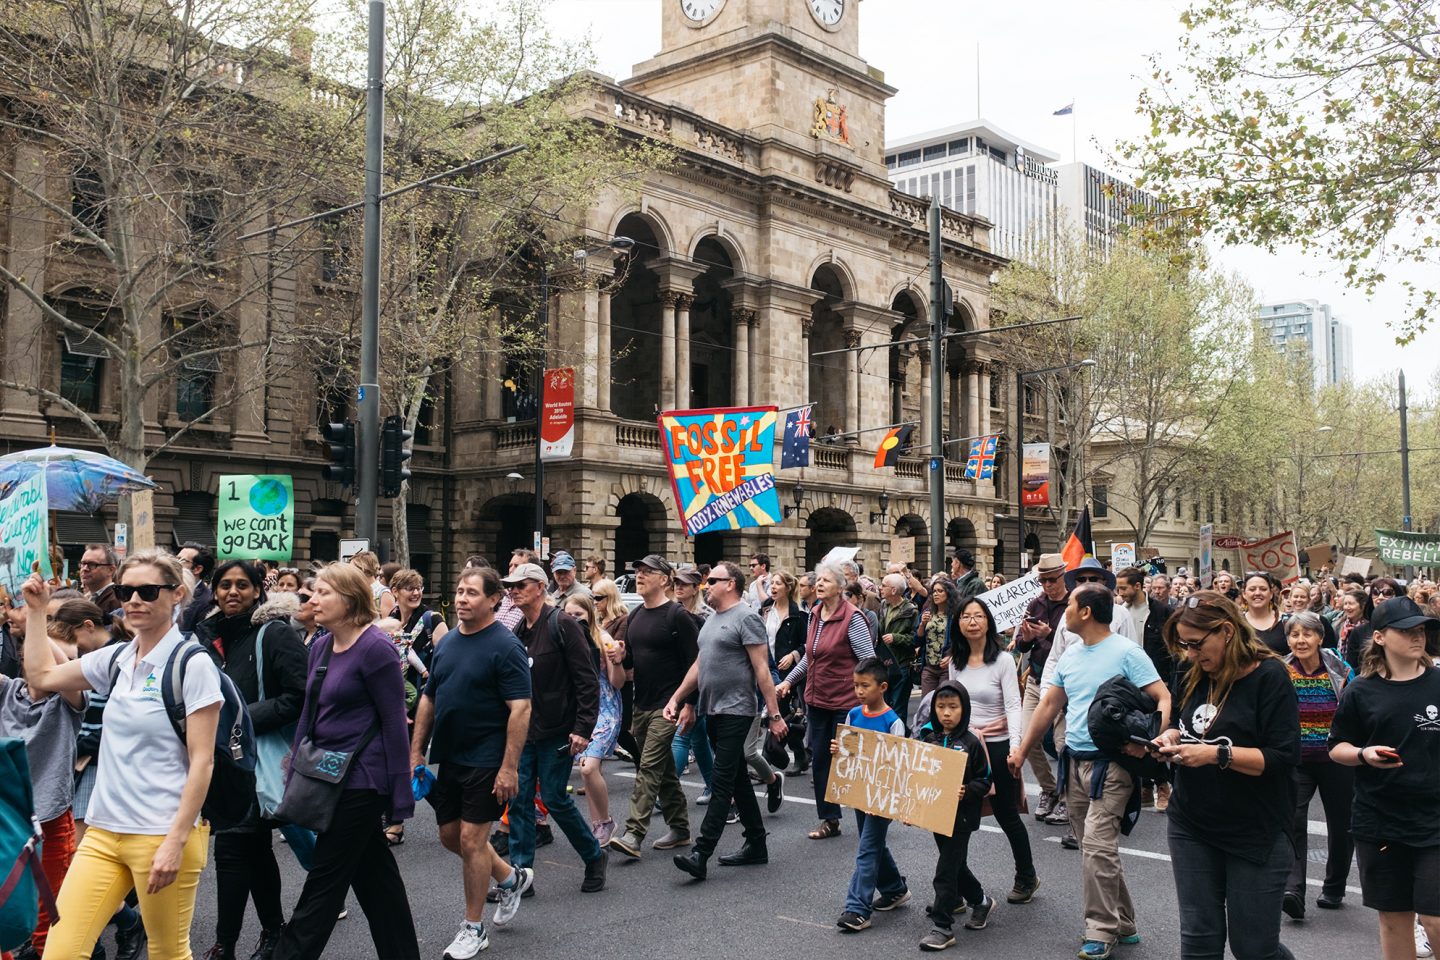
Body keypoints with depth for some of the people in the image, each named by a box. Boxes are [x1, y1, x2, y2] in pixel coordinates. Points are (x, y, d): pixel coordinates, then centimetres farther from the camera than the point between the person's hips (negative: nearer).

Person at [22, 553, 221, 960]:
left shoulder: (192, 664, -10)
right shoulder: (115, 659, 8)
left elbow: (202, 762, -12)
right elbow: (41, 675, 22)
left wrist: (175, 842, -17)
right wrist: (37, 609, 18)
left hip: (163, 834, -6)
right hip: (104, 830, 6)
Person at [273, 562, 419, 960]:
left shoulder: (375, 649, -15)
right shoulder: (320, 647, 8)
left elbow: (394, 723, -15)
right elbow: (308, 715, 15)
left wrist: (399, 796, -15)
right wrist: (294, 779, 12)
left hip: (361, 779, -8)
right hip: (329, 777, 8)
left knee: (323, 881, 0)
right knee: (375, 875, 15)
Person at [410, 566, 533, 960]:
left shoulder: (506, 647, -15)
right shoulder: (447, 642, 7)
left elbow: (520, 709, -18)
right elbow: (428, 699, 14)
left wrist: (509, 767, -22)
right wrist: (416, 752, 10)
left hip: (484, 760, -7)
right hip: (446, 757, 8)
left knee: (471, 839, -3)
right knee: (450, 835, 14)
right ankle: (511, 878, 37)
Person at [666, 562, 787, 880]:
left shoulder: (746, 618, -11)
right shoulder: (712, 619, 16)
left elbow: (762, 669, -15)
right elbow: (699, 664, 20)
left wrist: (774, 714, -17)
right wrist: (676, 699, 13)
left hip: (735, 711, -9)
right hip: (713, 711, 9)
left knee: (722, 783, -8)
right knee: (737, 779, 14)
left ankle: (701, 854, -11)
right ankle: (756, 845, 24)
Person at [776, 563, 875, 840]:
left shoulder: (852, 618, -15)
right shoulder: (814, 614, 6)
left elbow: (869, 660, -16)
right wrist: (788, 681, 16)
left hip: (845, 701, -7)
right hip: (817, 699, 7)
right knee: (820, 758, 10)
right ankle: (830, 820, 21)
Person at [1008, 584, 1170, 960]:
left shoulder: (1126, 653, -11)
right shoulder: (1070, 655, 10)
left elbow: (1163, 699, -14)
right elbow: (1048, 705, 16)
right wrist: (1021, 751, 15)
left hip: (1110, 762, -8)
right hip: (1074, 761, 8)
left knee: (1097, 845, -13)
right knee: (1094, 847, 13)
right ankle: (1122, 923, 26)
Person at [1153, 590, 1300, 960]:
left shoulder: (1270, 676, -14)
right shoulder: (1192, 678, 5)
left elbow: (1283, 758, -20)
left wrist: (1217, 754, -28)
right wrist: (1170, 738, -3)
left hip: (1256, 835, -5)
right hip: (1191, 827, 6)